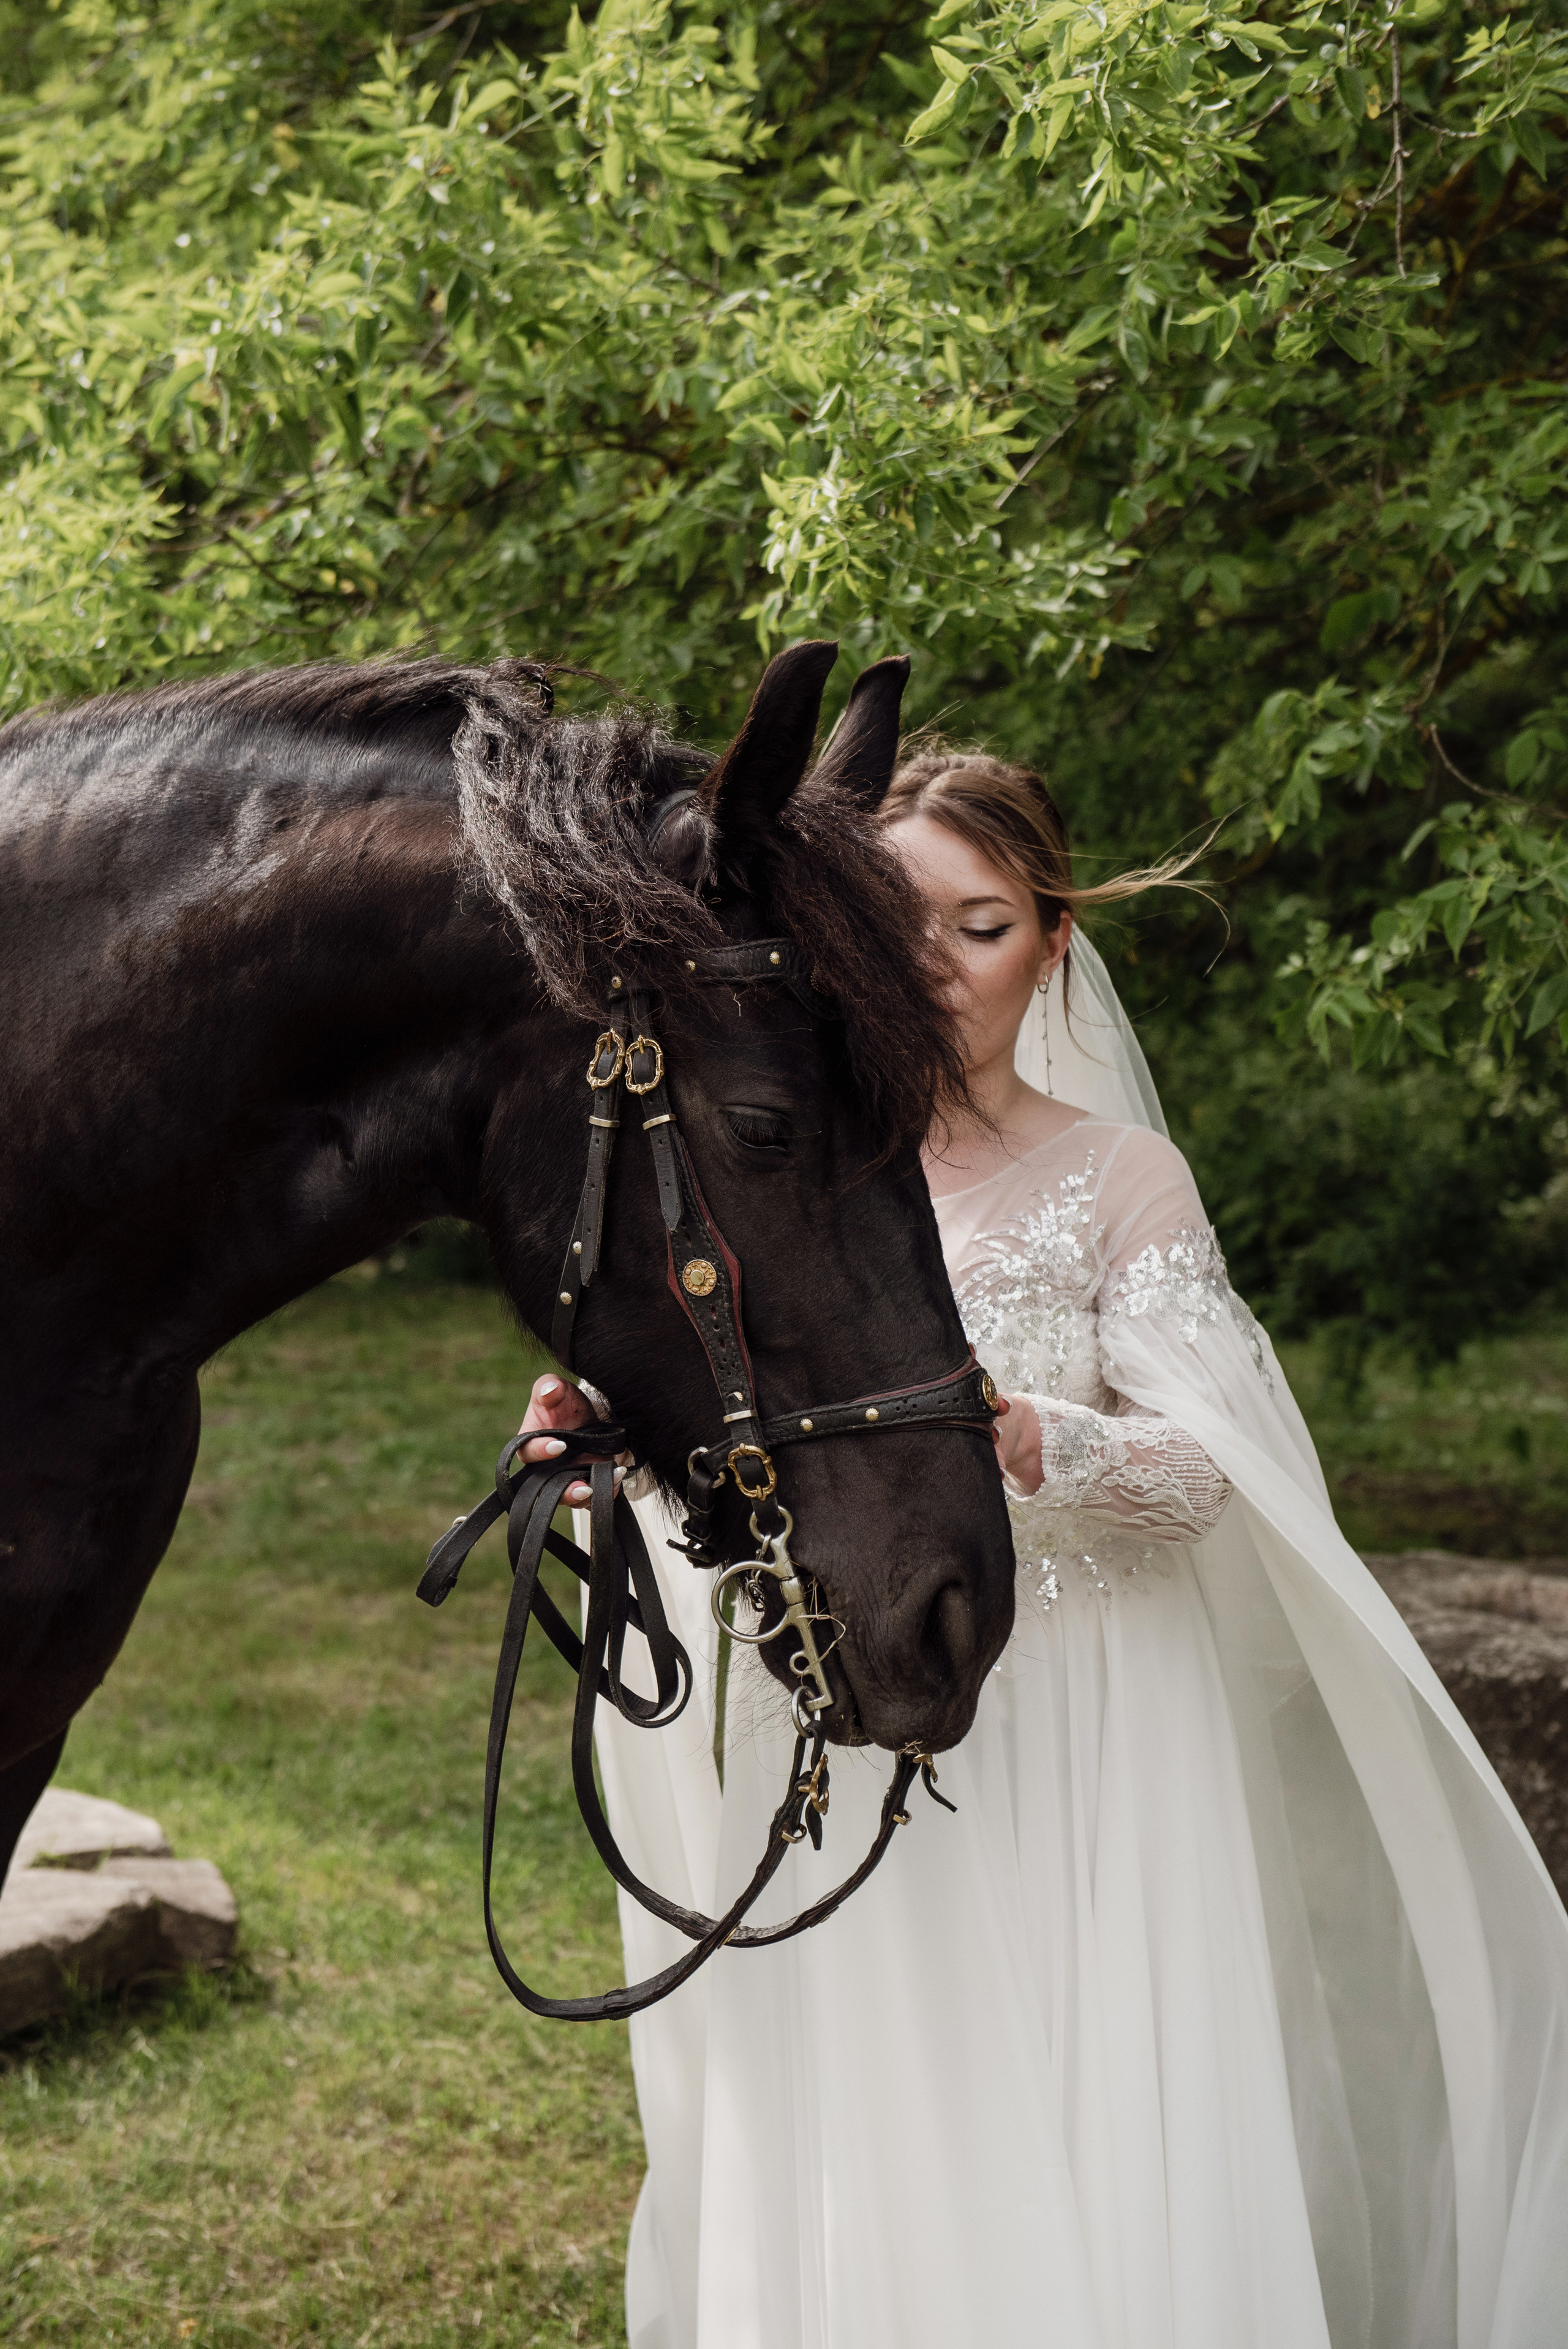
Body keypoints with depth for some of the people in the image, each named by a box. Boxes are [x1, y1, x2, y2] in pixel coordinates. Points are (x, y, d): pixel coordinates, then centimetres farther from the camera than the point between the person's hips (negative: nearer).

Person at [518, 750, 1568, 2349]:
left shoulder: (1120, 1178, 0)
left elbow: (1200, 1472, -11)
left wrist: (1009, 1435, -29)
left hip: (1071, 1746, -2)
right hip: (839, 1747, 2)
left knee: (1081, 2178, -2)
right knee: (845, 2184, 5)